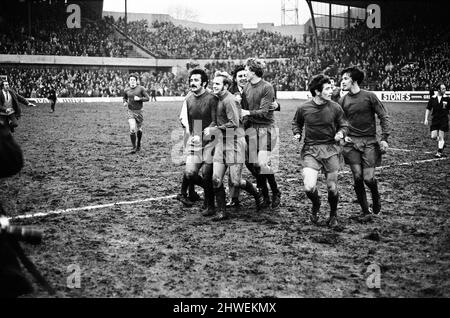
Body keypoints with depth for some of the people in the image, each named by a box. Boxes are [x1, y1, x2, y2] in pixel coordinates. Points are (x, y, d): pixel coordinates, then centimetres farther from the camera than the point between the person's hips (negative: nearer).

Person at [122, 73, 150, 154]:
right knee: (132, 129, -15)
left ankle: (138, 144, 37)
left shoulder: (141, 88, -4)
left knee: (139, 129, 11)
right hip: (130, 111, 0)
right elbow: (124, 98, 22)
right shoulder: (126, 90, 4)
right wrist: (125, 102, 1)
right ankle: (134, 147, -5)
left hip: (139, 111, 0)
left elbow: (147, 98, -4)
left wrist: (139, 99, -18)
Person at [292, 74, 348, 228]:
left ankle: (333, 215, 35)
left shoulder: (335, 108, -2)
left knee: (332, 188, 5)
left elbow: (344, 125, 10)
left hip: (331, 149, 1)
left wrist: (341, 133, -11)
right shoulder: (303, 108, -2)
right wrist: (297, 133, -2)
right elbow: (296, 123, 17)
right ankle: (316, 205, 20)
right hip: (310, 150, -1)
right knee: (309, 187, -16)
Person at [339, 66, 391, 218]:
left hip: (369, 142, -2)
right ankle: (365, 211, 11)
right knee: (357, 177, -6)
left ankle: (376, 197, 25)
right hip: (352, 143, 2)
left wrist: (384, 138, -7)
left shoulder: (369, 96, -2)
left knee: (368, 178, -9)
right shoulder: (343, 101, 6)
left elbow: (384, 117, 0)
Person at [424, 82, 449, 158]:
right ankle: (442, 143, 27)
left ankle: (439, 152, 5)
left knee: (441, 137, -5)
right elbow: (428, 109, 7)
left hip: (443, 120, -2)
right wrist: (426, 119, 1)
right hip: (434, 120, 2)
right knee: (433, 137, -3)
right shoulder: (433, 98, 2)